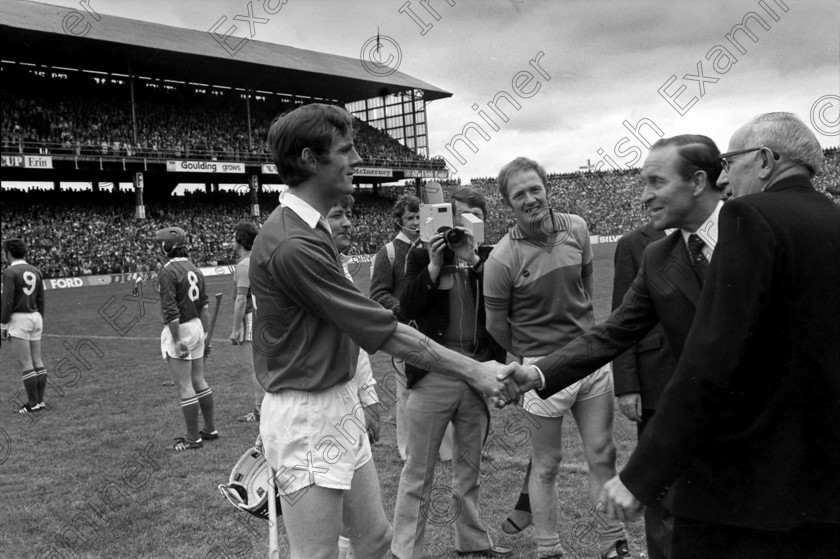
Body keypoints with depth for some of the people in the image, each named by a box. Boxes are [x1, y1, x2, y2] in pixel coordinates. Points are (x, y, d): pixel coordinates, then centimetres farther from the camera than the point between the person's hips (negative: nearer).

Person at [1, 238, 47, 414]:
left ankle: (33, 404, 0)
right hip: (35, 317, 7)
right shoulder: (35, 271, 10)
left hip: (18, 320, -7)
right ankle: (40, 401, 14)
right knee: (37, 362, 9)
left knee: (25, 364, -3)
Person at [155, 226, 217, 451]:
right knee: (199, 381, 16)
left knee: (185, 387, 0)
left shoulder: (168, 271, -14)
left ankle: (193, 438, 7)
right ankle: (210, 429, 24)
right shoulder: (195, 269, 10)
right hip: (197, 327, 8)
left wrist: (177, 340, -19)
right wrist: (205, 334, 18)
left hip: (179, 330, -8)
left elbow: (170, 310, -20)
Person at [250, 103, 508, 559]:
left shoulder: (312, 228, 9)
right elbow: (385, 333, -22)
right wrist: (473, 371, -15)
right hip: (307, 417, -9)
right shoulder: (292, 244, -23)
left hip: (341, 406, 9)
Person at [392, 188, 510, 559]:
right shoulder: (421, 257, 0)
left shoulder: (489, 259, 7)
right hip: (433, 375, -3)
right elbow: (407, 309, -9)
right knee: (418, 472, 4)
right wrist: (435, 265, -16)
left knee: (469, 467, 19)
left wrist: (473, 260, -13)